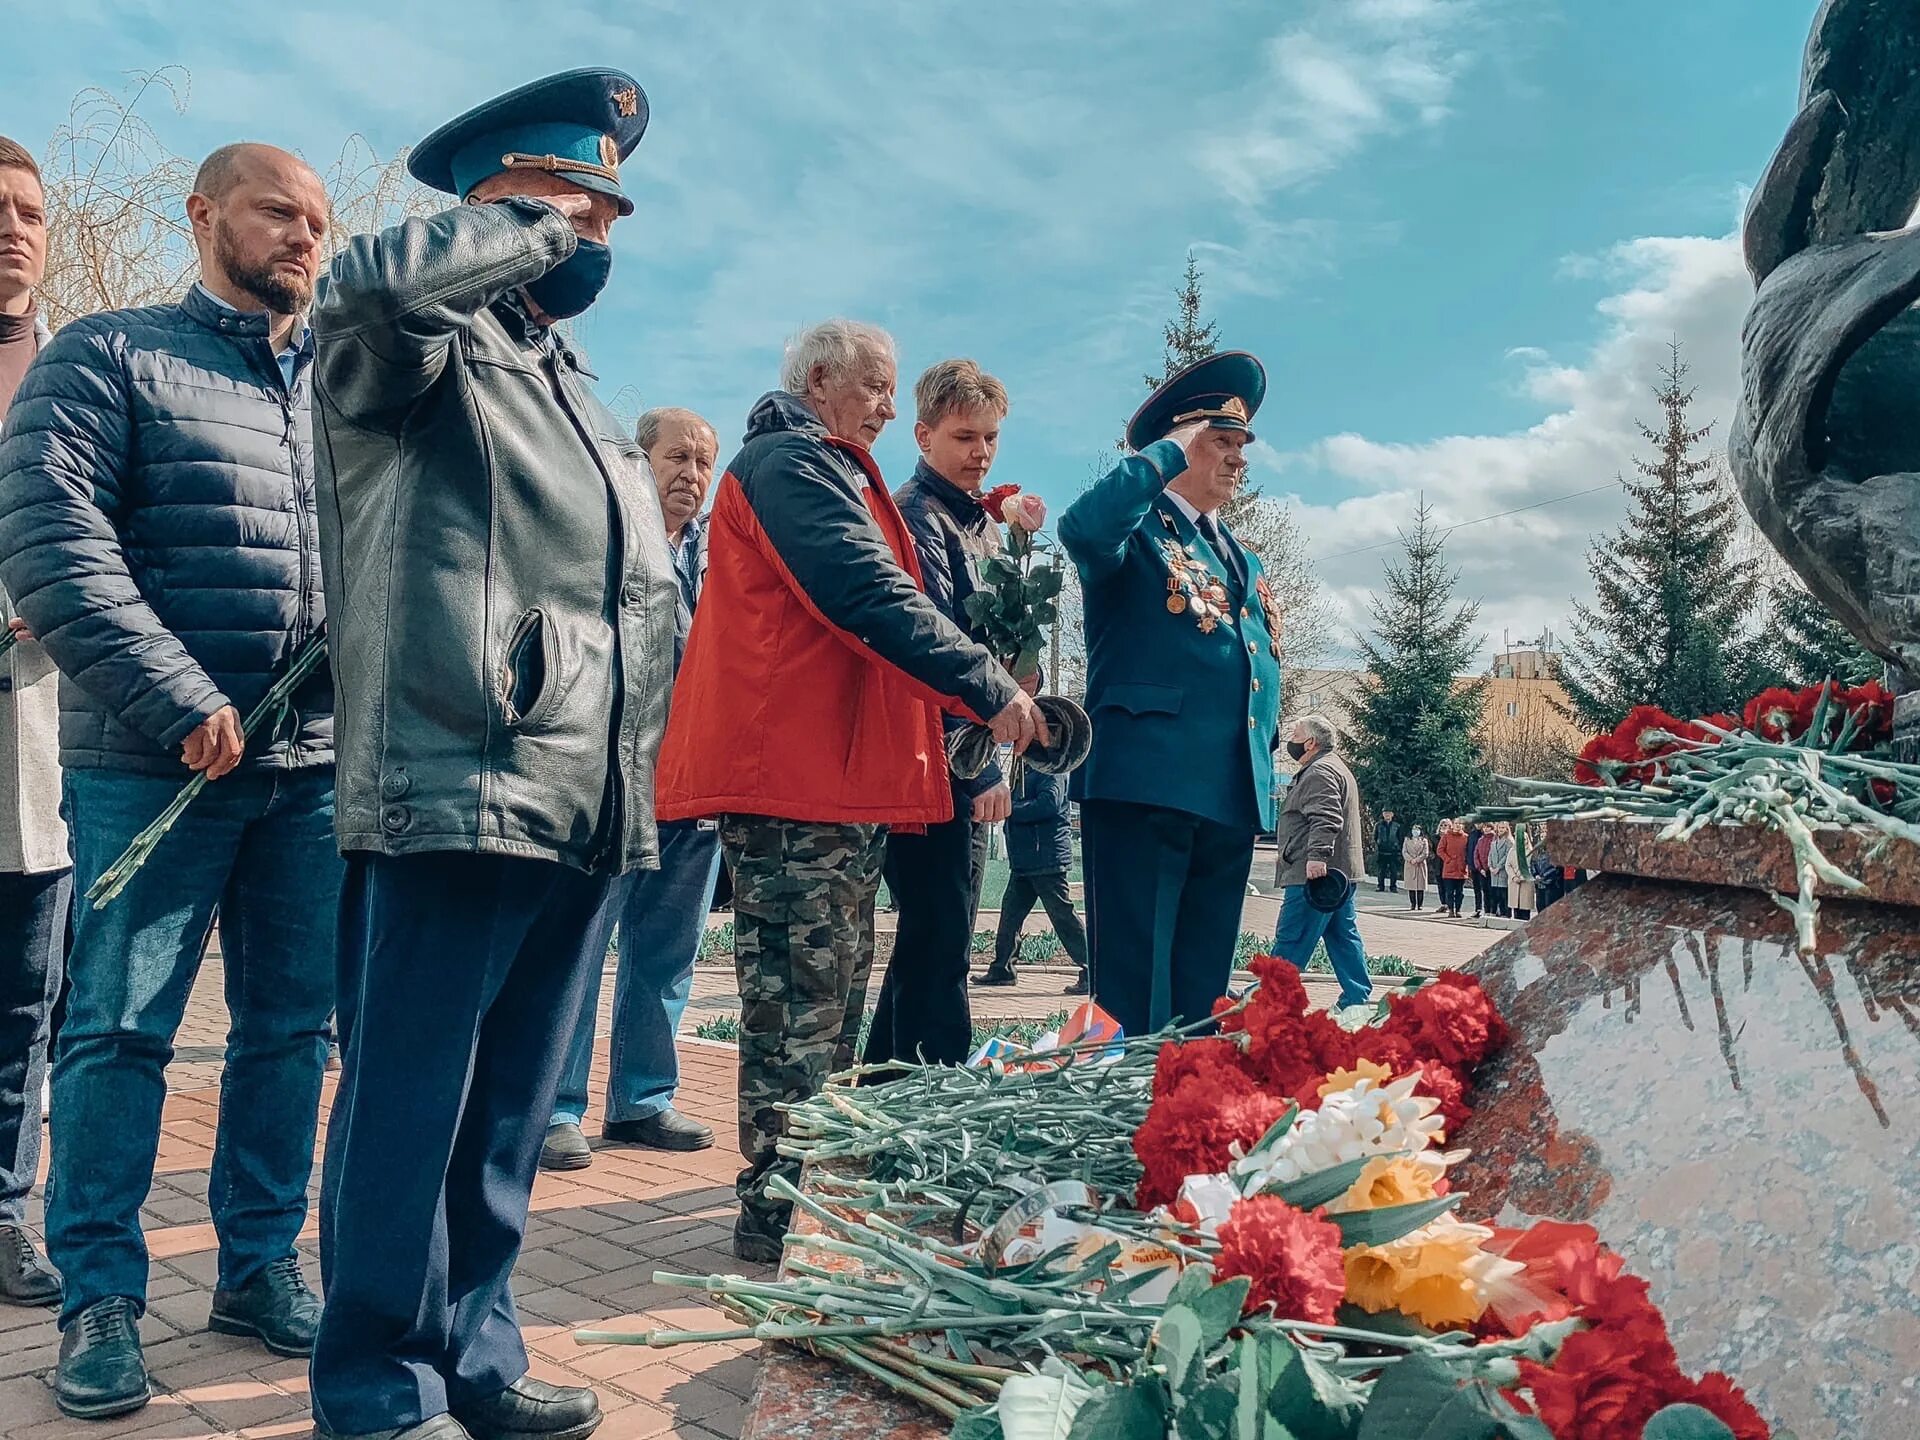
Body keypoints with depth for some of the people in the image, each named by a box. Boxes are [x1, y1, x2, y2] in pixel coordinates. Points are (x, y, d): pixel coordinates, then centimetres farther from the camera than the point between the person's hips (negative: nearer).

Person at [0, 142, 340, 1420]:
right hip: (156, 762, -4)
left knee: (293, 1026, 9)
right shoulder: (110, 358, 2)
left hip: (320, 762, 4)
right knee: (119, 1027, 2)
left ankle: (262, 1263, 24)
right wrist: (182, 703, -17)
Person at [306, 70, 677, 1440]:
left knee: (511, 1113, 14)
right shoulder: (431, 357, 0)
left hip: (592, 816, 8)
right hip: (456, 800, -8)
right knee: (409, 1111, -2)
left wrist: (636, 763, 20)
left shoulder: (589, 402, 25)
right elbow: (370, 280, -26)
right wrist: (536, 223, -9)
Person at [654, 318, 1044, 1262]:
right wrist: (989, 686, -19)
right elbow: (871, 599, -19)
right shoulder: (790, 463, -7)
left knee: (824, 998, 13)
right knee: (808, 996, -8)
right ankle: (778, 1208, -1)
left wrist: (965, 692, 17)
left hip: (834, 770, 11)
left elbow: (869, 598, 27)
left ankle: (806, 1187, 21)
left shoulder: (829, 471, 28)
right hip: (795, 769, -11)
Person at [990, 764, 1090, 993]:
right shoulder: (1023, 770, 17)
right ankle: (1003, 968, 24)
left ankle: (1090, 974, -2)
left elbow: (1048, 804, -24)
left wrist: (1009, 810, -18)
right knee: (1011, 911, 13)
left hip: (1047, 860, -9)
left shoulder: (1050, 769, -11)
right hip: (1023, 860, 9)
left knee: (1063, 916, -7)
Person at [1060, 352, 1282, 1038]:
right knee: (1133, 987, -7)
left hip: (1234, 794, 7)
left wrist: (1261, 766, 16)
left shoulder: (1246, 562, 25)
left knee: (1203, 992, 10)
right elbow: (1083, 525, -23)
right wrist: (1170, 452, -11)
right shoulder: (1136, 526, 2)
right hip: (1146, 780, -7)